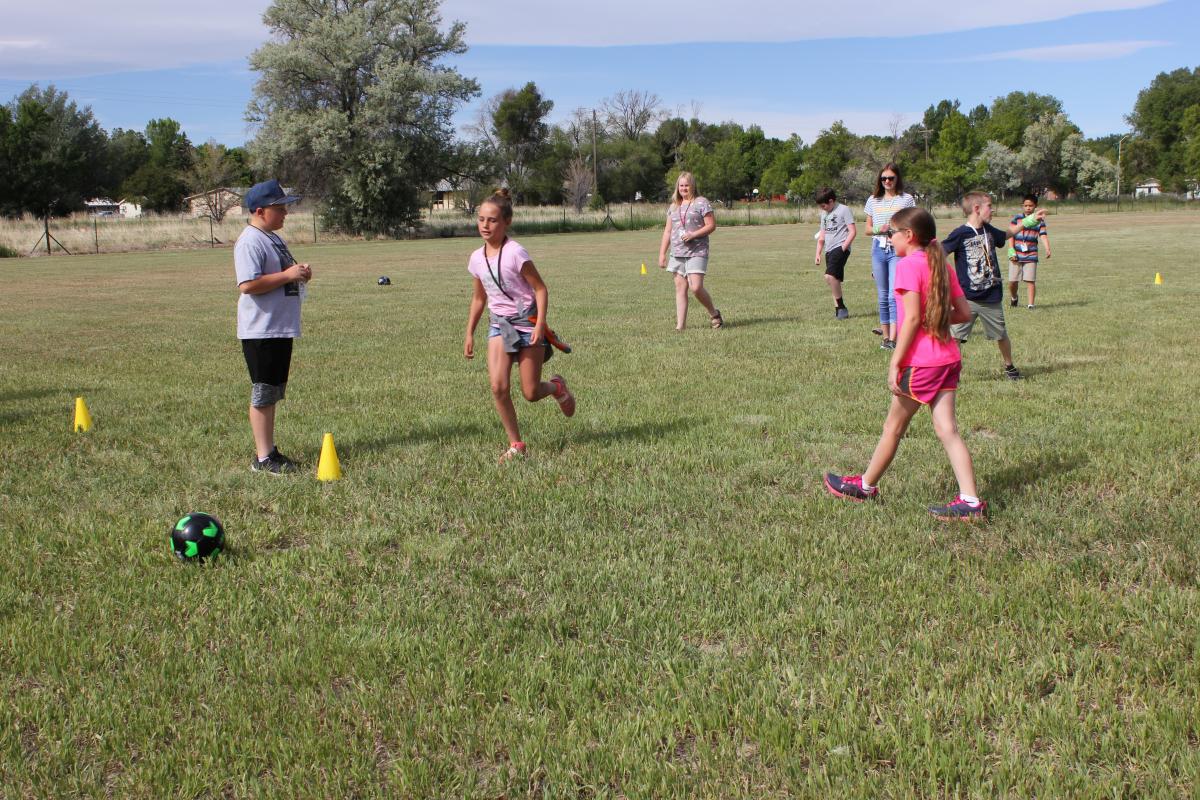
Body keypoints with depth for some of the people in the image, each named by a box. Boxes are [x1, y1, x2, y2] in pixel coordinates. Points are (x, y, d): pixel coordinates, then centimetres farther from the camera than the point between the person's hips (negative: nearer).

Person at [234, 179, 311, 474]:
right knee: (263, 394, -4)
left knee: (273, 392, 15)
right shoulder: (250, 242, -16)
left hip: (282, 328, 10)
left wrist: (300, 273, 5)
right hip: (261, 331, -10)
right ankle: (263, 458, 2)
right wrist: (288, 275, -22)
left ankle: (269, 449, 24)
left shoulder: (274, 238, 16)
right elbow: (248, 284, -25)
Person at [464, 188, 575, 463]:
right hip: (499, 324, 5)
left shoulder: (515, 253, -16)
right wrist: (469, 334, 14)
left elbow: (540, 289, -12)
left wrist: (540, 325, -21)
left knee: (530, 393, -1)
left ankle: (556, 387, 36)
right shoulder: (477, 259, 3)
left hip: (527, 321, -5)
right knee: (498, 386, -14)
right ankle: (516, 445, -1)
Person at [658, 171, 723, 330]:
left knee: (696, 287, -14)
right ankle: (680, 325, 2)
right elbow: (667, 231, 17)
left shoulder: (701, 203, -1)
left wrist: (693, 234, -17)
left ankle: (714, 314, 10)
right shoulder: (674, 206, 16)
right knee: (680, 288, 2)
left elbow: (711, 225, -5)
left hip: (697, 252, -5)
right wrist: (662, 253, 11)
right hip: (677, 253, 6)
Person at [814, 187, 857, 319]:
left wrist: (843, 248, -16)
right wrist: (818, 254, 16)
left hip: (840, 248, -8)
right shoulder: (824, 214, 20)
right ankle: (839, 310, 10)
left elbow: (853, 231, -10)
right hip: (829, 251, 8)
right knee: (834, 280, 6)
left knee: (830, 276, -25)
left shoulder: (844, 210, -5)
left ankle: (841, 307, -16)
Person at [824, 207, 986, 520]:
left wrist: (894, 365, -17)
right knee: (947, 429, 5)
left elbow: (911, 318, -19)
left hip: (920, 362, -7)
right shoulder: (941, 264, 11)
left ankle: (866, 485, 24)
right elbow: (964, 312, 11)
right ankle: (970, 501, 0)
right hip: (948, 358, 7)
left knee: (893, 427, 8)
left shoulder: (908, 265, -12)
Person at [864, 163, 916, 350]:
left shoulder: (906, 199, 3)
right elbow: (868, 228, 15)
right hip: (879, 249, 4)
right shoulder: (873, 201, 12)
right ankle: (886, 336, 15)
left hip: (898, 250, -4)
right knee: (882, 296, 8)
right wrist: (879, 230, -6)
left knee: (894, 295, -14)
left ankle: (893, 339, -18)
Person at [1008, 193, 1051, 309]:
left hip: (1031, 256, -1)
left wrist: (1047, 249, -24)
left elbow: (1043, 235, -8)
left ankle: (1030, 304, -1)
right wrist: (1011, 251, -8)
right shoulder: (1017, 218, 2)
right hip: (1016, 256, 1)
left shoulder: (1040, 220, 1)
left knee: (1030, 281, -6)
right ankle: (1013, 298, 32)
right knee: (1012, 281, 4)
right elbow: (1011, 234, 1)